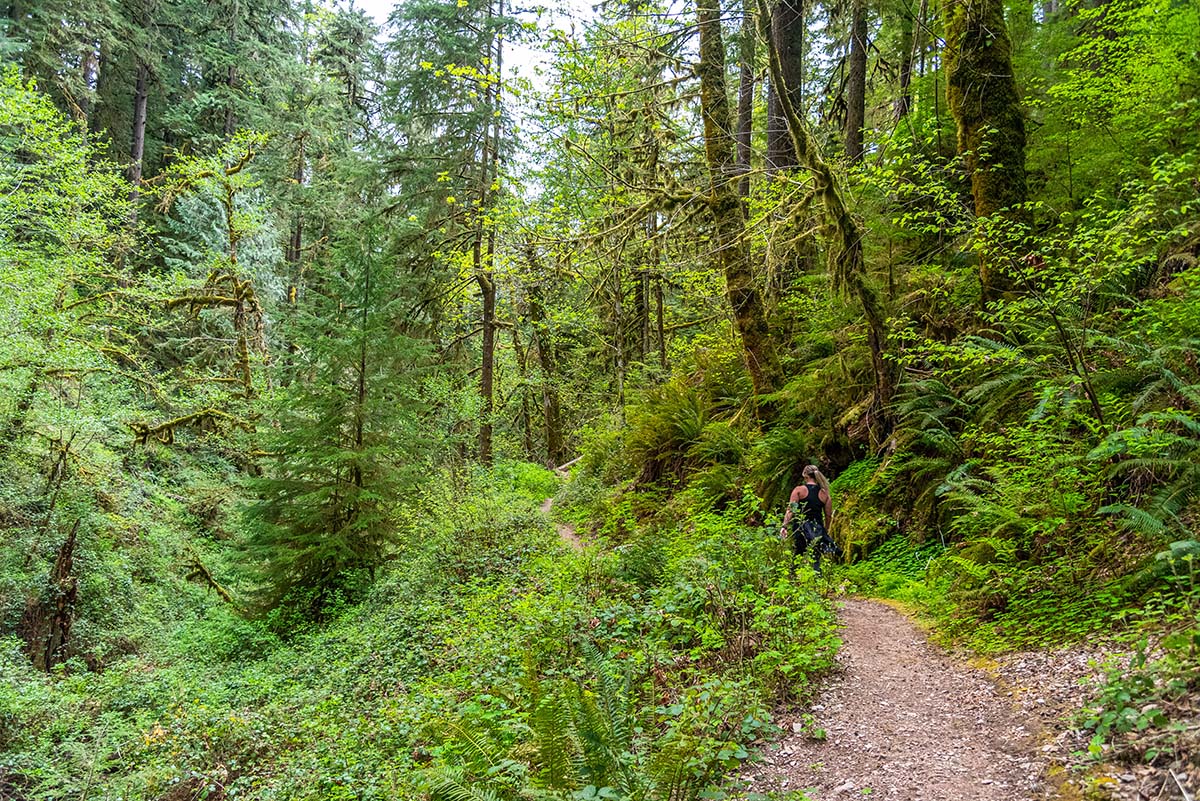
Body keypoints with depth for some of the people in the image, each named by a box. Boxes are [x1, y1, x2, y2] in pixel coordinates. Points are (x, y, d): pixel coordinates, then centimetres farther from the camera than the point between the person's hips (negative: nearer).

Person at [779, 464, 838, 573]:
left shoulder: (799, 490, -1)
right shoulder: (824, 493, 6)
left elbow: (790, 510, -10)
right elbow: (828, 516, 9)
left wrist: (784, 526, -15)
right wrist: (825, 531, 22)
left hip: (800, 528, -2)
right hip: (817, 530, 2)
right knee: (816, 560, 4)